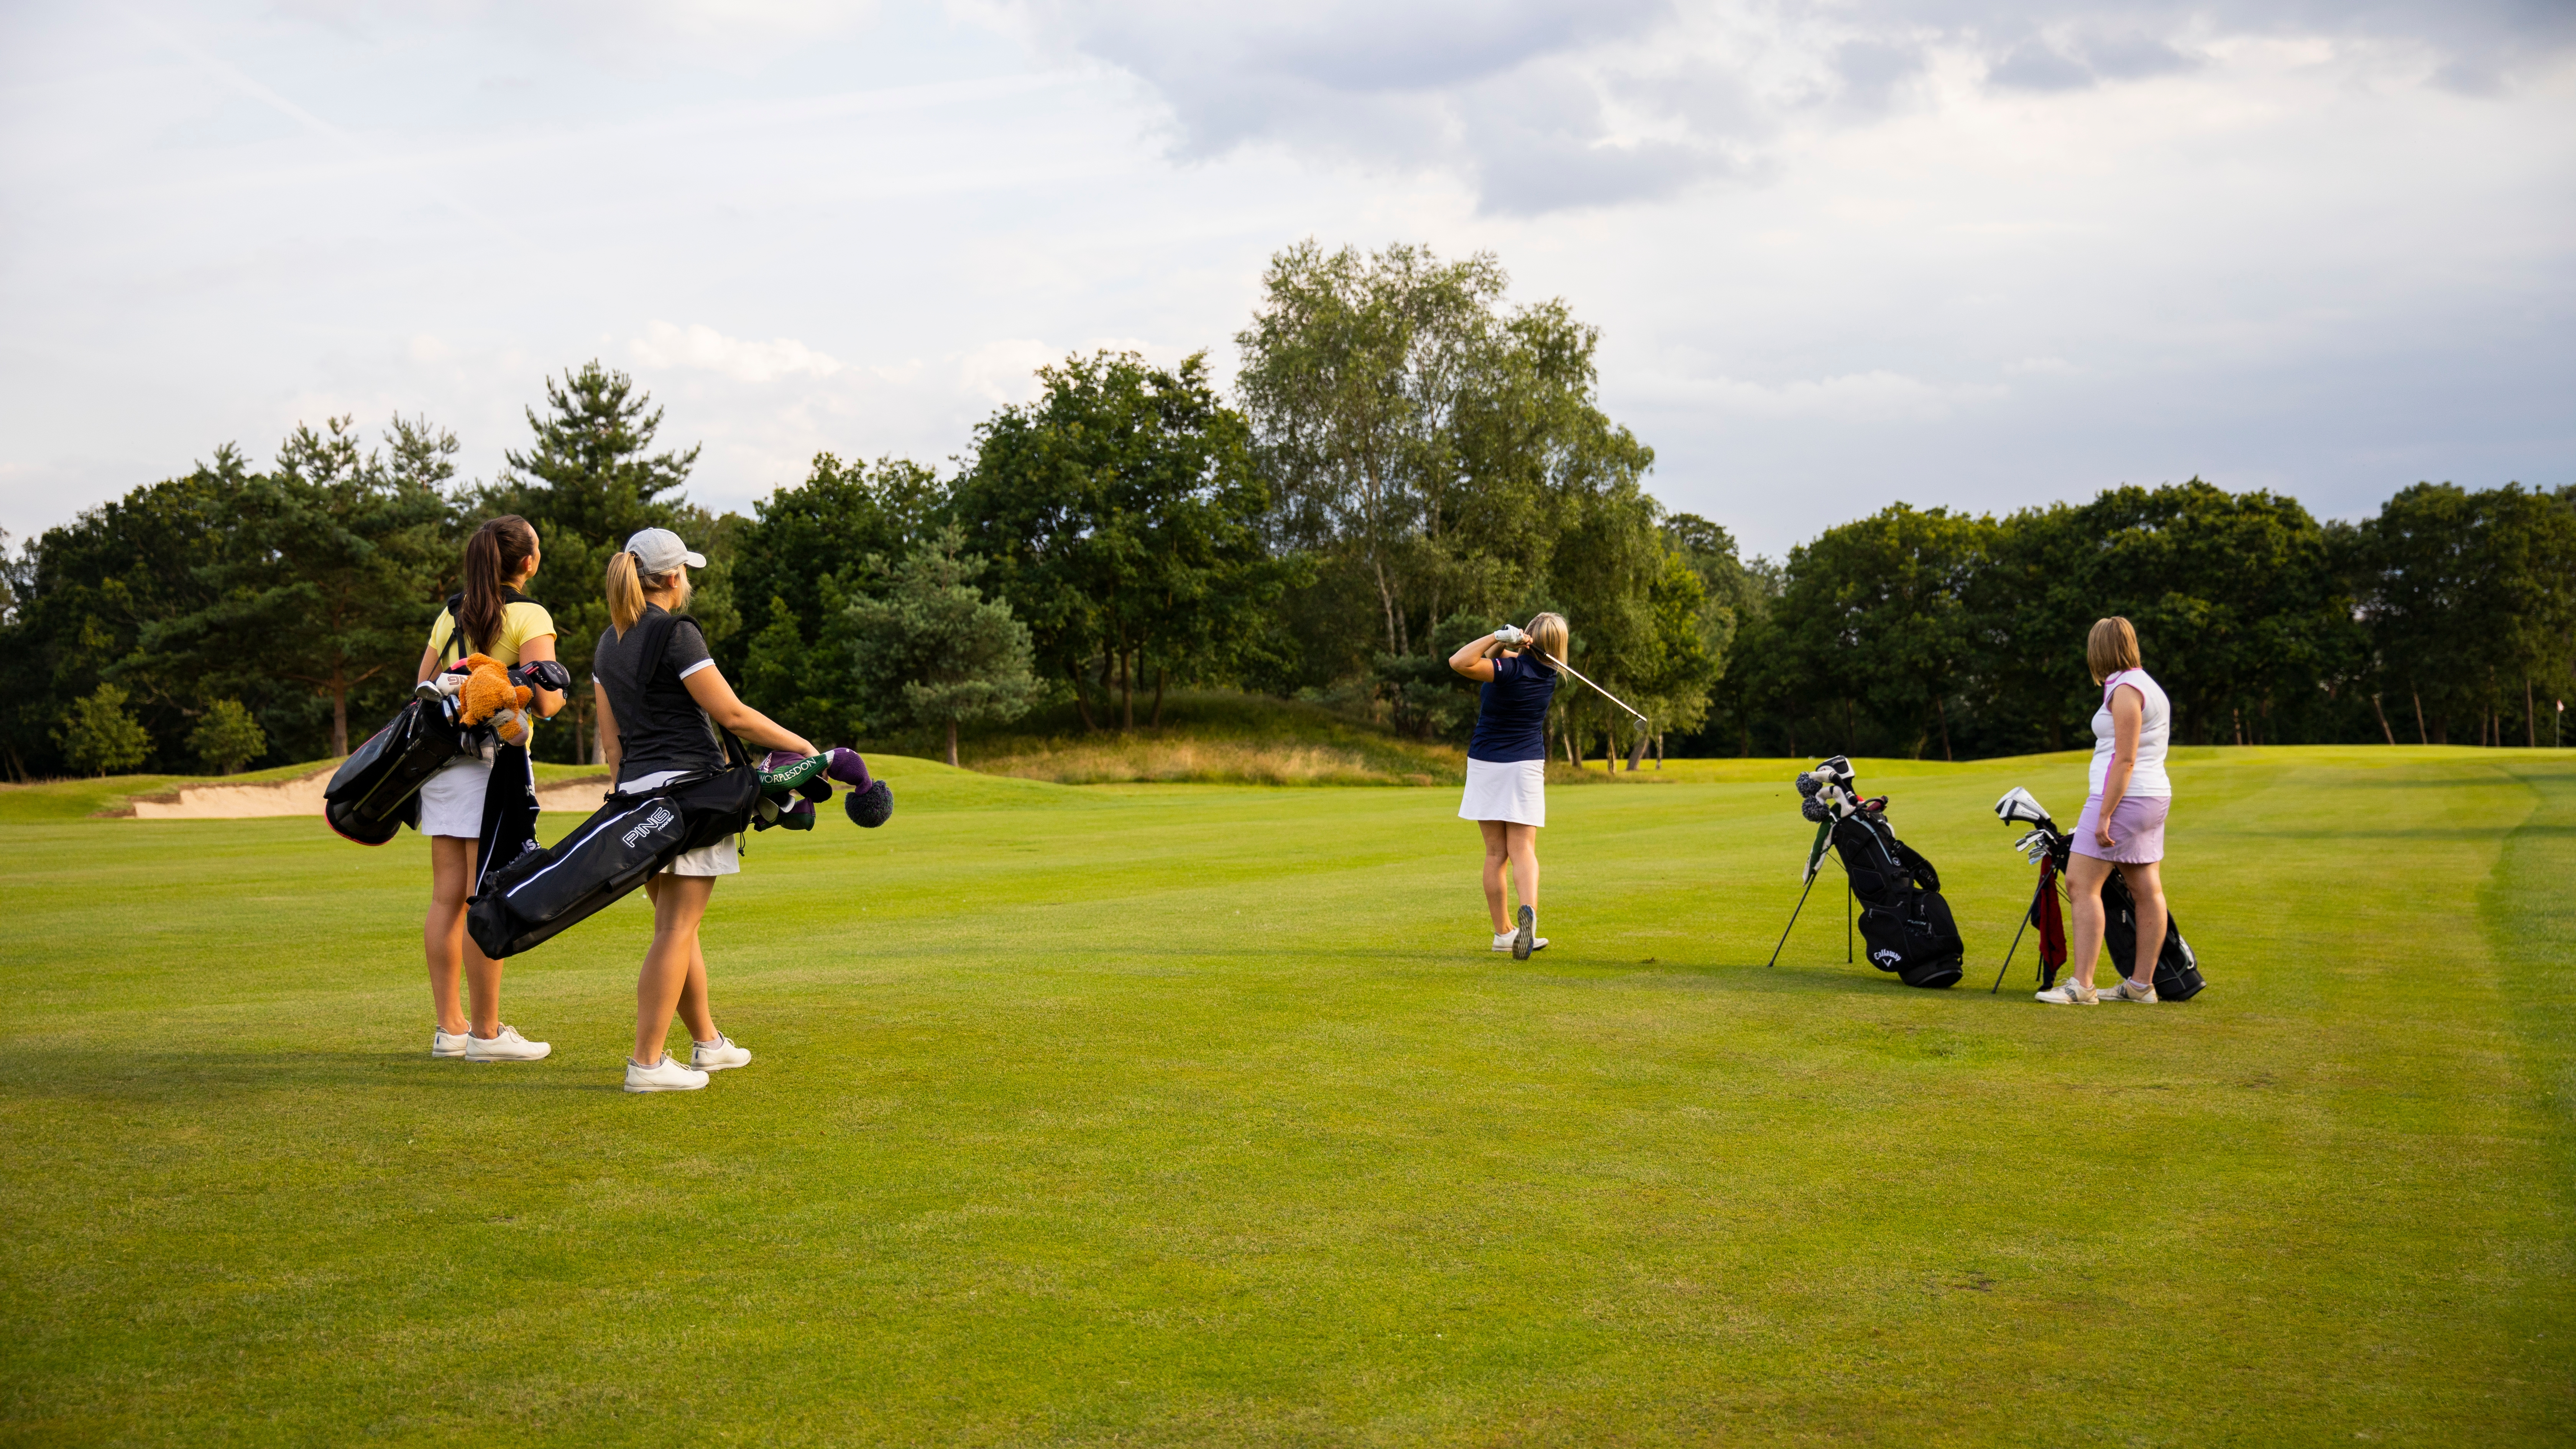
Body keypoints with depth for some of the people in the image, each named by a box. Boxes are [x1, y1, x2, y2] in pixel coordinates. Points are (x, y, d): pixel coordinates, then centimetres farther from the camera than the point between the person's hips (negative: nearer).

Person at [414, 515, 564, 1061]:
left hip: (441, 755, 7)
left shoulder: (451, 613, 14)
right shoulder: (530, 617, -7)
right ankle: (486, 1032, 1)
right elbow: (544, 701, -15)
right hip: (495, 760, -7)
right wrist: (557, 696, 6)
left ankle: (449, 1026, 14)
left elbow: (423, 689, 14)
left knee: (446, 898, 8)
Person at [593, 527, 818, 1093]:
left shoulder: (609, 644, 14)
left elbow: (610, 737, 16)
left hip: (638, 792, 8)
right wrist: (801, 745, -4)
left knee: (679, 925, 16)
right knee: (676, 930, -6)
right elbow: (733, 714, -13)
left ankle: (708, 1042, 28)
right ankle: (647, 1062, -7)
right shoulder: (676, 633, -11)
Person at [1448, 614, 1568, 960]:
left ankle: (1503, 932, 12)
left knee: (1495, 853, 7)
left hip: (1485, 765, -2)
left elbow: (1460, 662, -28)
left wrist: (1497, 637, -22)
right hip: (1526, 766, 2)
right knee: (1523, 850, -2)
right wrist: (1503, 643, -10)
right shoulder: (1547, 673, 0)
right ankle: (1529, 910, -29)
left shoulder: (1512, 670, -17)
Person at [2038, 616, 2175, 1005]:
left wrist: (2104, 815, -20)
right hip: (2154, 797, 10)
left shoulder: (2126, 689, -13)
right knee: (2147, 890, 10)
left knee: (2081, 884, -10)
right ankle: (2141, 984, 14)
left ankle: (2081, 984, -13)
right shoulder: (2148, 687, 18)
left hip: (2122, 797, -10)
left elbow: (2125, 760, -19)